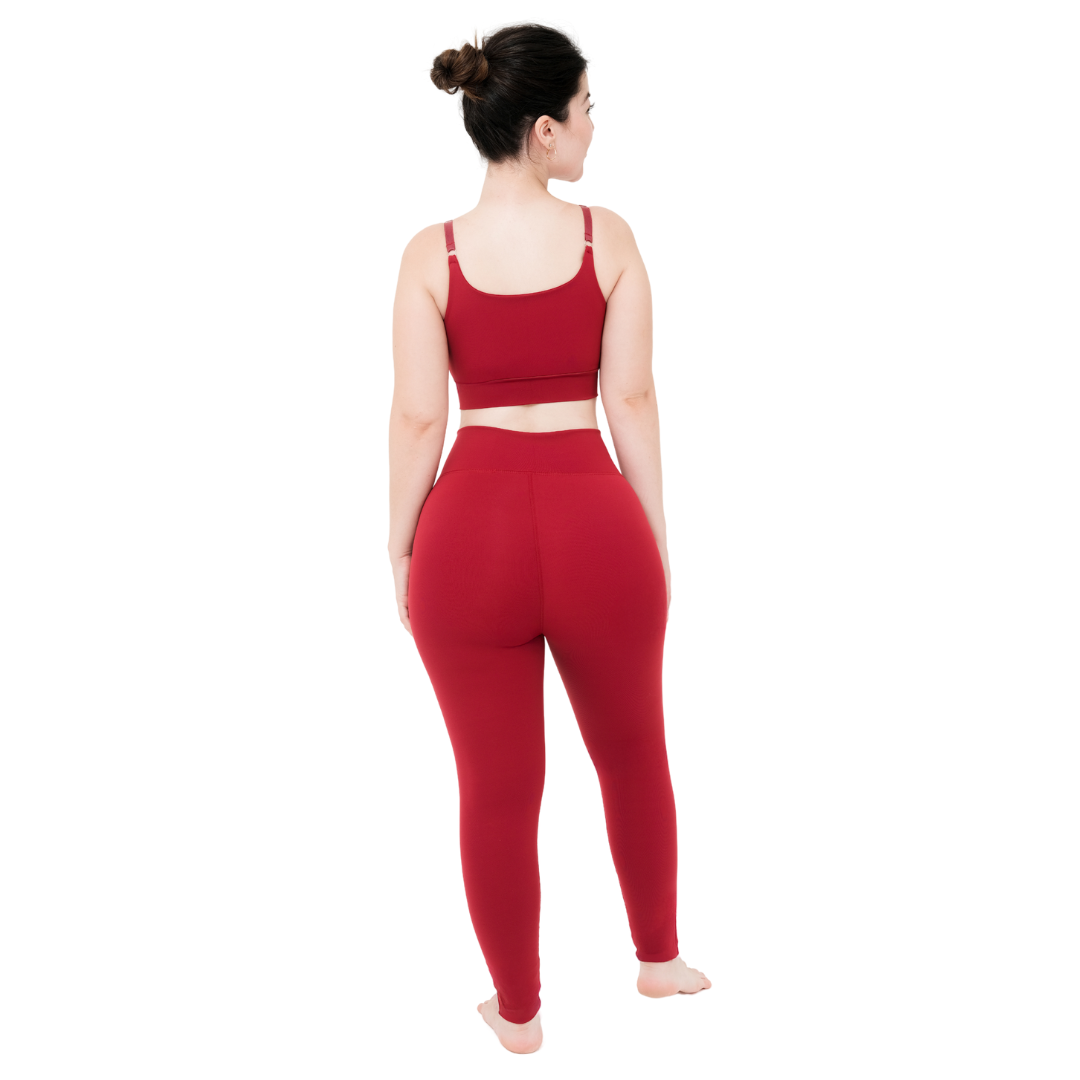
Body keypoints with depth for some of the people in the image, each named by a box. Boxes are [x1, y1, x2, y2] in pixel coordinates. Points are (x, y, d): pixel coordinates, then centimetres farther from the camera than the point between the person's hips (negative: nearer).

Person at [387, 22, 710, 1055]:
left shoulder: (430, 253, -2)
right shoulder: (608, 237, -4)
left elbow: (416, 417, -4)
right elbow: (632, 400, -4)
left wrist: (400, 548, 8)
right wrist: (656, 539, 6)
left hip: (471, 528, 1)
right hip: (592, 520, 0)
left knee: (497, 792, 14)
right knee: (632, 756, 24)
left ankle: (518, 1012, 31)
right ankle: (658, 957, 43)